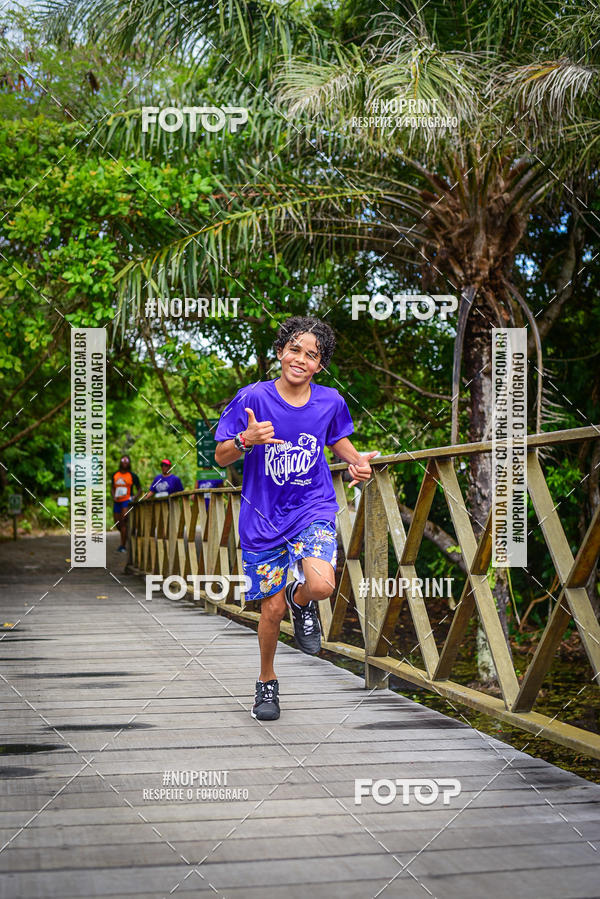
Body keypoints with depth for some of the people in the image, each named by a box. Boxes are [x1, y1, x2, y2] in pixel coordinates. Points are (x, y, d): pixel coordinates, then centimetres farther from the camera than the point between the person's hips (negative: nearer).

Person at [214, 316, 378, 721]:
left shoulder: (330, 401, -4)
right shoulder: (253, 398, -11)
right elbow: (221, 457, -6)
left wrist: (357, 460, -3)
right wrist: (246, 440, -27)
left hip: (313, 510, 1)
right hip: (264, 518, -1)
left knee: (321, 585, -26)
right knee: (273, 608, 3)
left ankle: (301, 600, 13)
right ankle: (267, 682, 30)